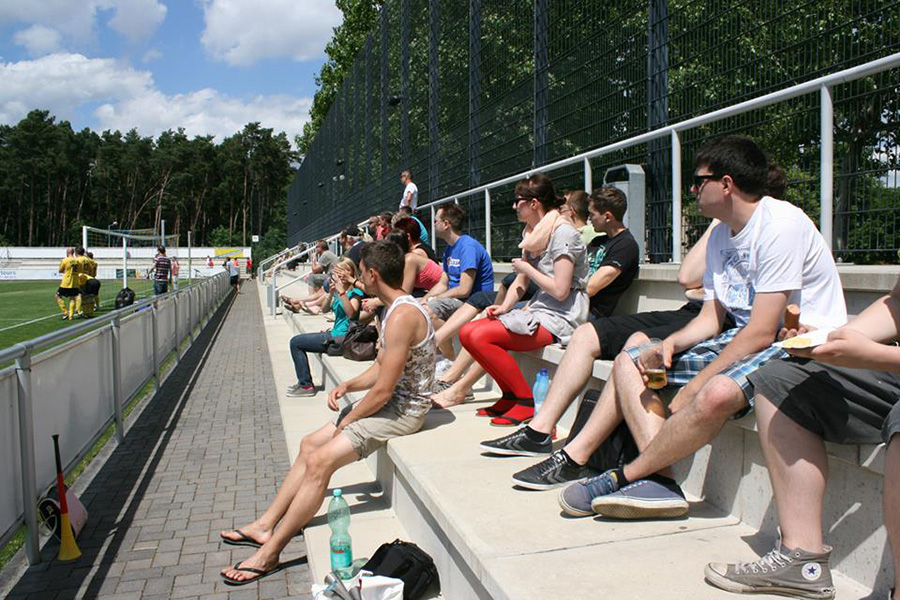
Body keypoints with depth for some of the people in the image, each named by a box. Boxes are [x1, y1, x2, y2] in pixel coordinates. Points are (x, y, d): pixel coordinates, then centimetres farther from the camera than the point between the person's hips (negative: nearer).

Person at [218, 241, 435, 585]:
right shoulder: (397, 308, 11)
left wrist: (347, 421, -10)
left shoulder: (402, 316, -24)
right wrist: (348, 386, 1)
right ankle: (266, 525, 19)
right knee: (310, 445, 11)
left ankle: (269, 554, -5)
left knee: (319, 461, -16)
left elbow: (383, 389, -23)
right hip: (390, 402, 11)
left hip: (402, 411, -11)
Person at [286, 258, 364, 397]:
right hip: (336, 333, 10)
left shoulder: (355, 291, -12)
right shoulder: (338, 288, 13)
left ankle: (306, 385, 1)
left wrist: (341, 292, -32)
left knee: (295, 342, -5)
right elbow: (326, 309, 12)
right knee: (296, 341, 18)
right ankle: (303, 383, 19)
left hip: (342, 337, -10)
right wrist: (331, 293, -4)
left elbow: (351, 313, -27)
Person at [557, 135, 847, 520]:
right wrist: (669, 343, -11)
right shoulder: (721, 235, 9)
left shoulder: (780, 224, -18)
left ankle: (626, 477, -15)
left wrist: (688, 393, -22)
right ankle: (659, 479, -17)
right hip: (744, 341, 9)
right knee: (632, 356, 1)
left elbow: (761, 333, -23)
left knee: (716, 393, -38)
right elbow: (711, 318, 11)